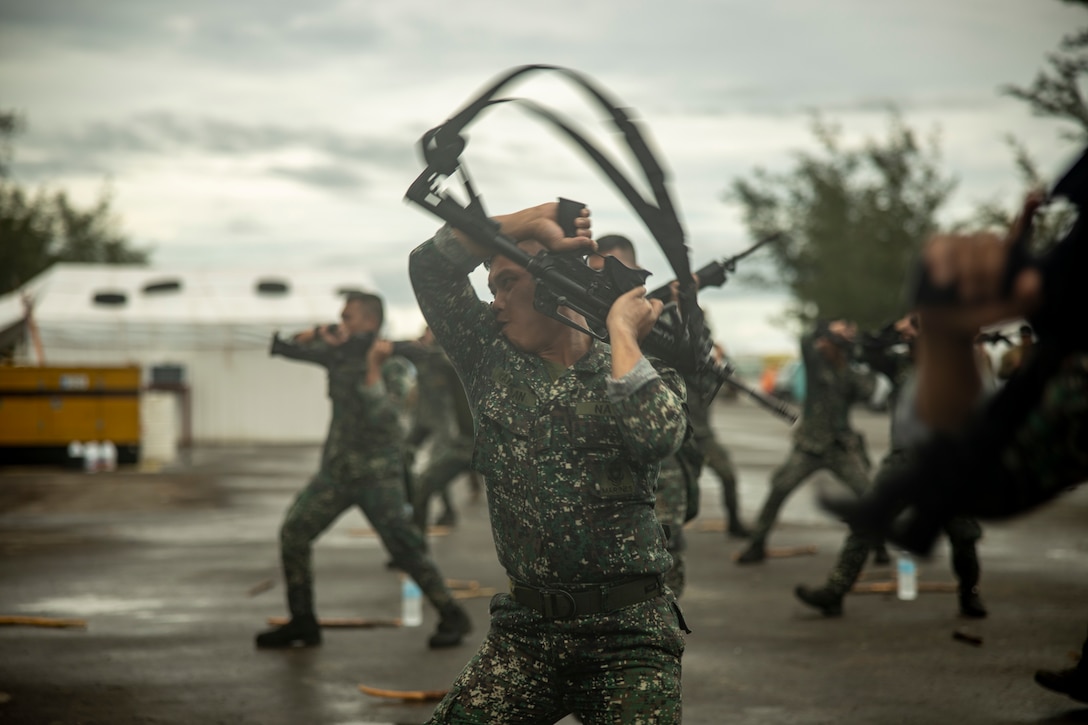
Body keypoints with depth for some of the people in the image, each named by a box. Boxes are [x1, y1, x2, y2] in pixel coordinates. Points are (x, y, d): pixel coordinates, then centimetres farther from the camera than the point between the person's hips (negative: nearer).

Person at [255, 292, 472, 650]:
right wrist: (321, 334, -8)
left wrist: (373, 366, -27)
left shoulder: (392, 368, -11)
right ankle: (302, 623, 7)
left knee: (404, 547, -13)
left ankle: (452, 617, 0)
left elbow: (380, 416, -24)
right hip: (337, 469, 6)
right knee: (293, 533, -2)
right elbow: (296, 346, 11)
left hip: (378, 475, -6)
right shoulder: (340, 352, 7)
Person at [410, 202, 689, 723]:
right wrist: (531, 219, -1)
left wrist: (622, 331, -9)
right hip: (524, 628, 3)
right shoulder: (493, 359, 10)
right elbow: (430, 265, 4)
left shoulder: (639, 373, 2)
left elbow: (656, 436, -20)